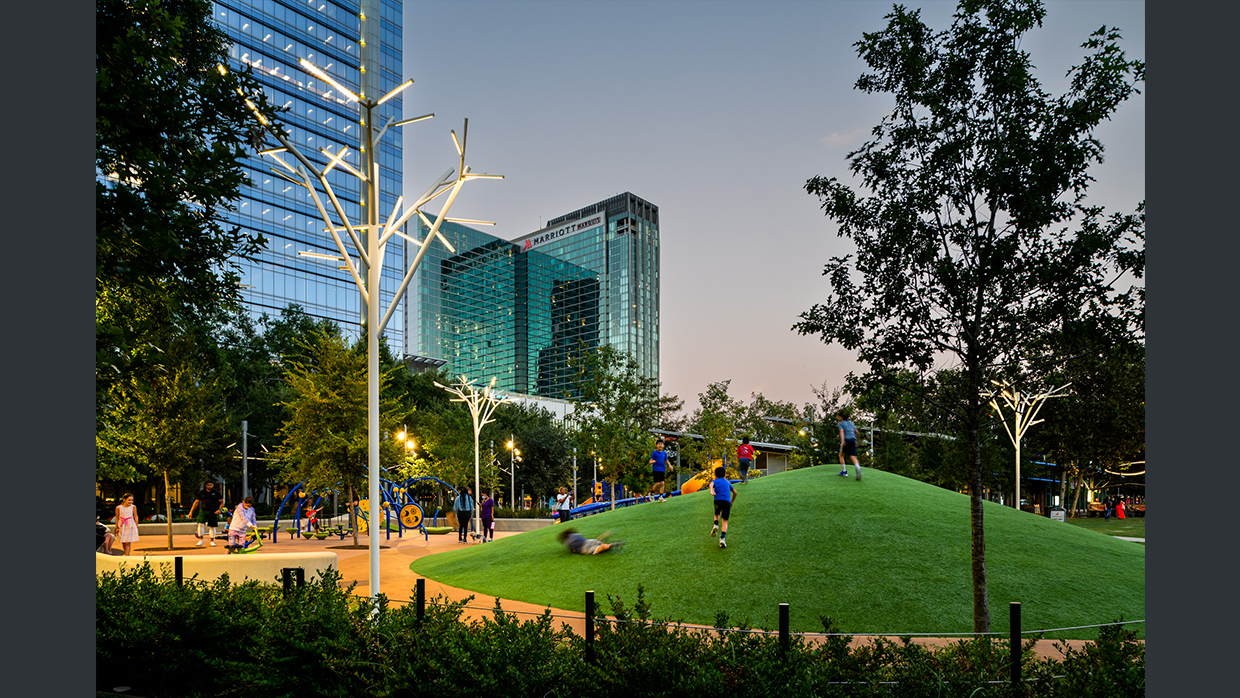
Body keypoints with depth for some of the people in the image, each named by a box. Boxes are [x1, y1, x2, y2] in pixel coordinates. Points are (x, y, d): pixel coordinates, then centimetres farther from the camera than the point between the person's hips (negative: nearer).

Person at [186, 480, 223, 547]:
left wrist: (219, 510, -10)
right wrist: (191, 512, 4)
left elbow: (221, 502, 7)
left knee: (212, 527, 3)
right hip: (203, 511, 0)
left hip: (213, 512, 0)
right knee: (201, 524, -17)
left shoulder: (216, 493, 4)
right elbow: (196, 502, 10)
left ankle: (212, 541, 14)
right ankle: (200, 540, -6)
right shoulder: (201, 493, 6)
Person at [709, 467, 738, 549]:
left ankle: (716, 525, 1)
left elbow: (711, 484, -8)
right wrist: (732, 502, 38)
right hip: (727, 501, 1)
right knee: (725, 521, 6)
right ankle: (722, 538, -13)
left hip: (718, 500, -1)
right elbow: (735, 492, 26)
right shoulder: (727, 482, 28)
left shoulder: (714, 481, 19)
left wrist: (711, 490, -29)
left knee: (717, 514, 30)